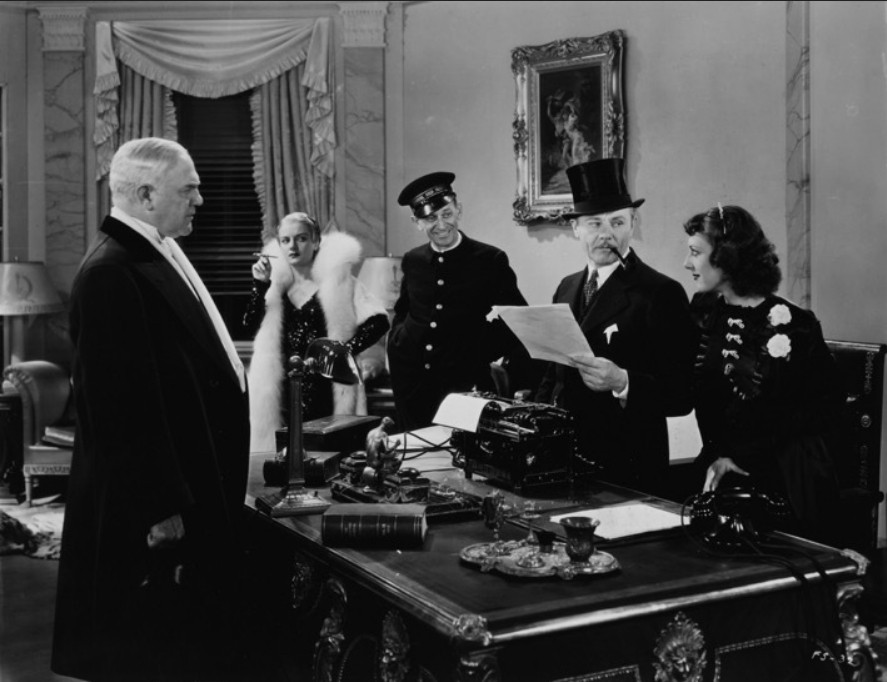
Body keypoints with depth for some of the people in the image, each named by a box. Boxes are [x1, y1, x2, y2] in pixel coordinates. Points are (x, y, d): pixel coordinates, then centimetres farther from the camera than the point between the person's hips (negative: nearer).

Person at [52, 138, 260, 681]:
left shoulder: (159, 255, 11)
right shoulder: (112, 273, -19)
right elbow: (118, 406, -22)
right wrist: (160, 511, -20)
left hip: (197, 499, 10)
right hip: (154, 515, -10)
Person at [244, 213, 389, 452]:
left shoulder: (335, 278, -2)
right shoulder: (278, 282, 9)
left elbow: (378, 321, -9)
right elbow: (252, 326, 1)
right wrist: (260, 285, -9)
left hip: (325, 389, -3)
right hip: (285, 389, 4)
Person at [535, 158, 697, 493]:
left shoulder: (662, 294, -10)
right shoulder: (567, 288, 11)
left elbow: (681, 396, -14)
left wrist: (622, 383, -29)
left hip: (625, 469, -5)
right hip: (563, 459, 6)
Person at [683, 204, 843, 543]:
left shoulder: (790, 324, -11)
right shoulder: (704, 312, 4)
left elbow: (827, 408, -8)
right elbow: (699, 396, 5)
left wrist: (739, 457, -9)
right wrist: (714, 455, -10)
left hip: (787, 481, -4)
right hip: (724, 476, 4)